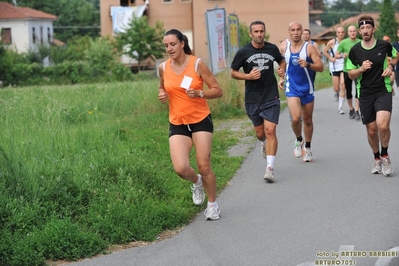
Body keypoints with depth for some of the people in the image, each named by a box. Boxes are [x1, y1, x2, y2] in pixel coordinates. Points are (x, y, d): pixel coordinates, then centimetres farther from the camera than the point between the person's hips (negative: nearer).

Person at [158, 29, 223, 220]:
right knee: (180, 169, -13)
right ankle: (196, 183, 24)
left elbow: (217, 90, -8)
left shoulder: (197, 64, -10)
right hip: (177, 124, 3)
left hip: (201, 121, -2)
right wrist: (162, 94, -2)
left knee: (204, 166, -3)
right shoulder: (163, 67, 0)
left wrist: (199, 93, -25)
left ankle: (212, 204, 20)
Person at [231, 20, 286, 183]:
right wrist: (248, 76, -15)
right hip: (252, 99, 1)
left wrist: (282, 69, -1)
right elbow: (233, 73, 2)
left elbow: (282, 61, 21)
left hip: (271, 97, -1)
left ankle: (270, 168, -10)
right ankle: (264, 144, 49)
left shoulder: (272, 49, 1)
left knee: (270, 131, -12)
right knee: (260, 133, 11)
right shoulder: (243, 52, -4)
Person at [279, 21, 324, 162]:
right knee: (295, 118, -18)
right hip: (292, 88, 0)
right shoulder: (283, 46, -3)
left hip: (307, 88, 0)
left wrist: (308, 64, -28)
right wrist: (281, 78, 6)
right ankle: (298, 140, 11)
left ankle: (308, 148, 30)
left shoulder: (309, 47, -9)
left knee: (307, 120, 11)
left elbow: (320, 67, -12)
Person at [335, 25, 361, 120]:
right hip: (347, 70, 0)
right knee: (348, 91, 9)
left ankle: (357, 111, -7)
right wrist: (342, 55, -19)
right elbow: (336, 55, 1)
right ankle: (351, 109, 26)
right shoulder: (343, 43, -1)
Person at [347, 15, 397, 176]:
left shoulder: (384, 45, -4)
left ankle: (385, 156, 3)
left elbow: (395, 55, 19)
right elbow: (350, 74, 4)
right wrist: (361, 69, -16)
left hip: (383, 91, -2)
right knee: (372, 130, 6)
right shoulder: (355, 50, -3)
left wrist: (391, 67, -1)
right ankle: (377, 159, 30)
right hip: (365, 94, 2)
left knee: (382, 125, -21)